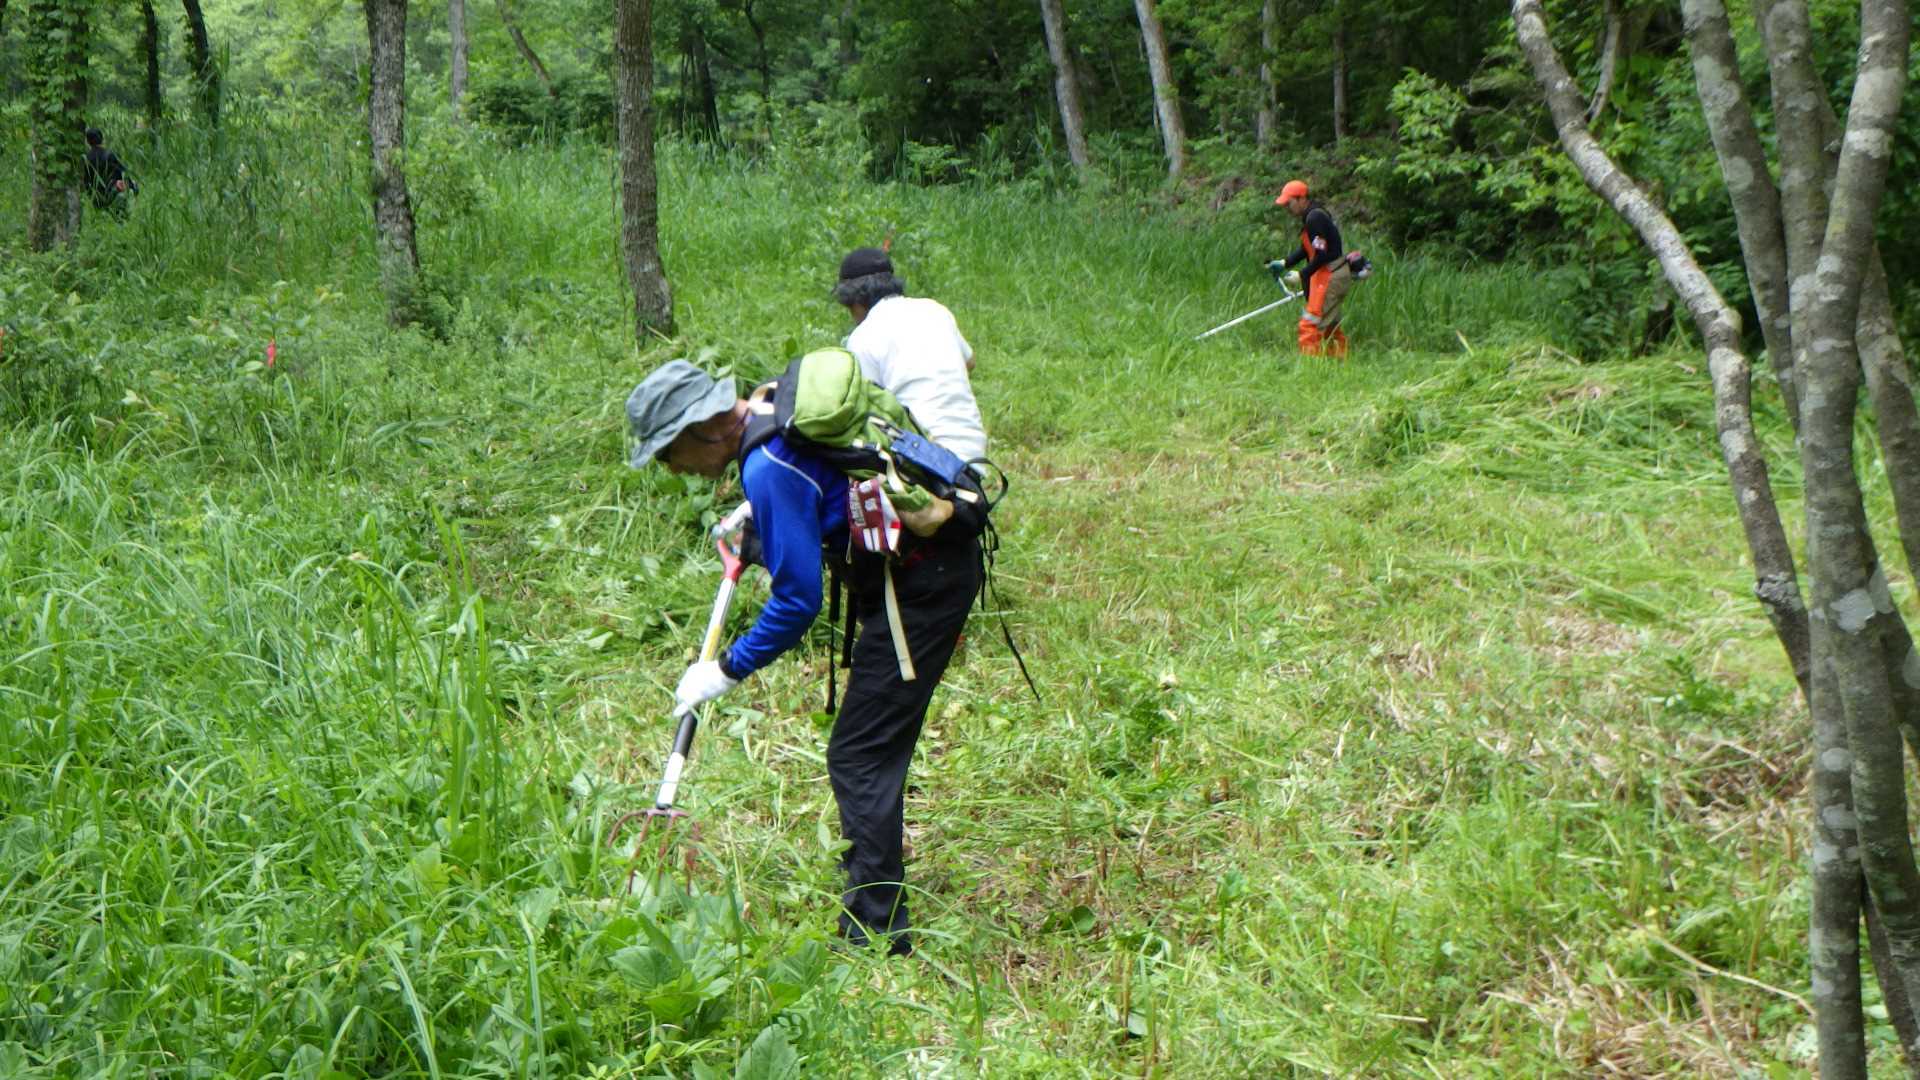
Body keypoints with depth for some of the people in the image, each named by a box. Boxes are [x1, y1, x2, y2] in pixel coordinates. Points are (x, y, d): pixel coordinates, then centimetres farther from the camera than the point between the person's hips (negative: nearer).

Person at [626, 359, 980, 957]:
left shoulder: (768, 466, -23)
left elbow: (799, 600, -20)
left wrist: (727, 669, -10)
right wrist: (756, 523, 29)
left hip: (918, 587, -10)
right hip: (940, 559, 10)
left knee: (860, 756, -7)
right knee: (871, 745, 23)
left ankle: (876, 937, -5)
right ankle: (874, 868, 39)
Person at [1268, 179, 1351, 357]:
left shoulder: (1315, 217, -21)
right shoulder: (1311, 215, 11)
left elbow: (1322, 255, -23)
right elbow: (1306, 249, 19)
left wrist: (1302, 274, -18)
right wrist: (1284, 263, 10)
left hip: (1330, 276, -11)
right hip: (1337, 275, 11)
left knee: (1310, 324, -9)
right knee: (1330, 324, 19)